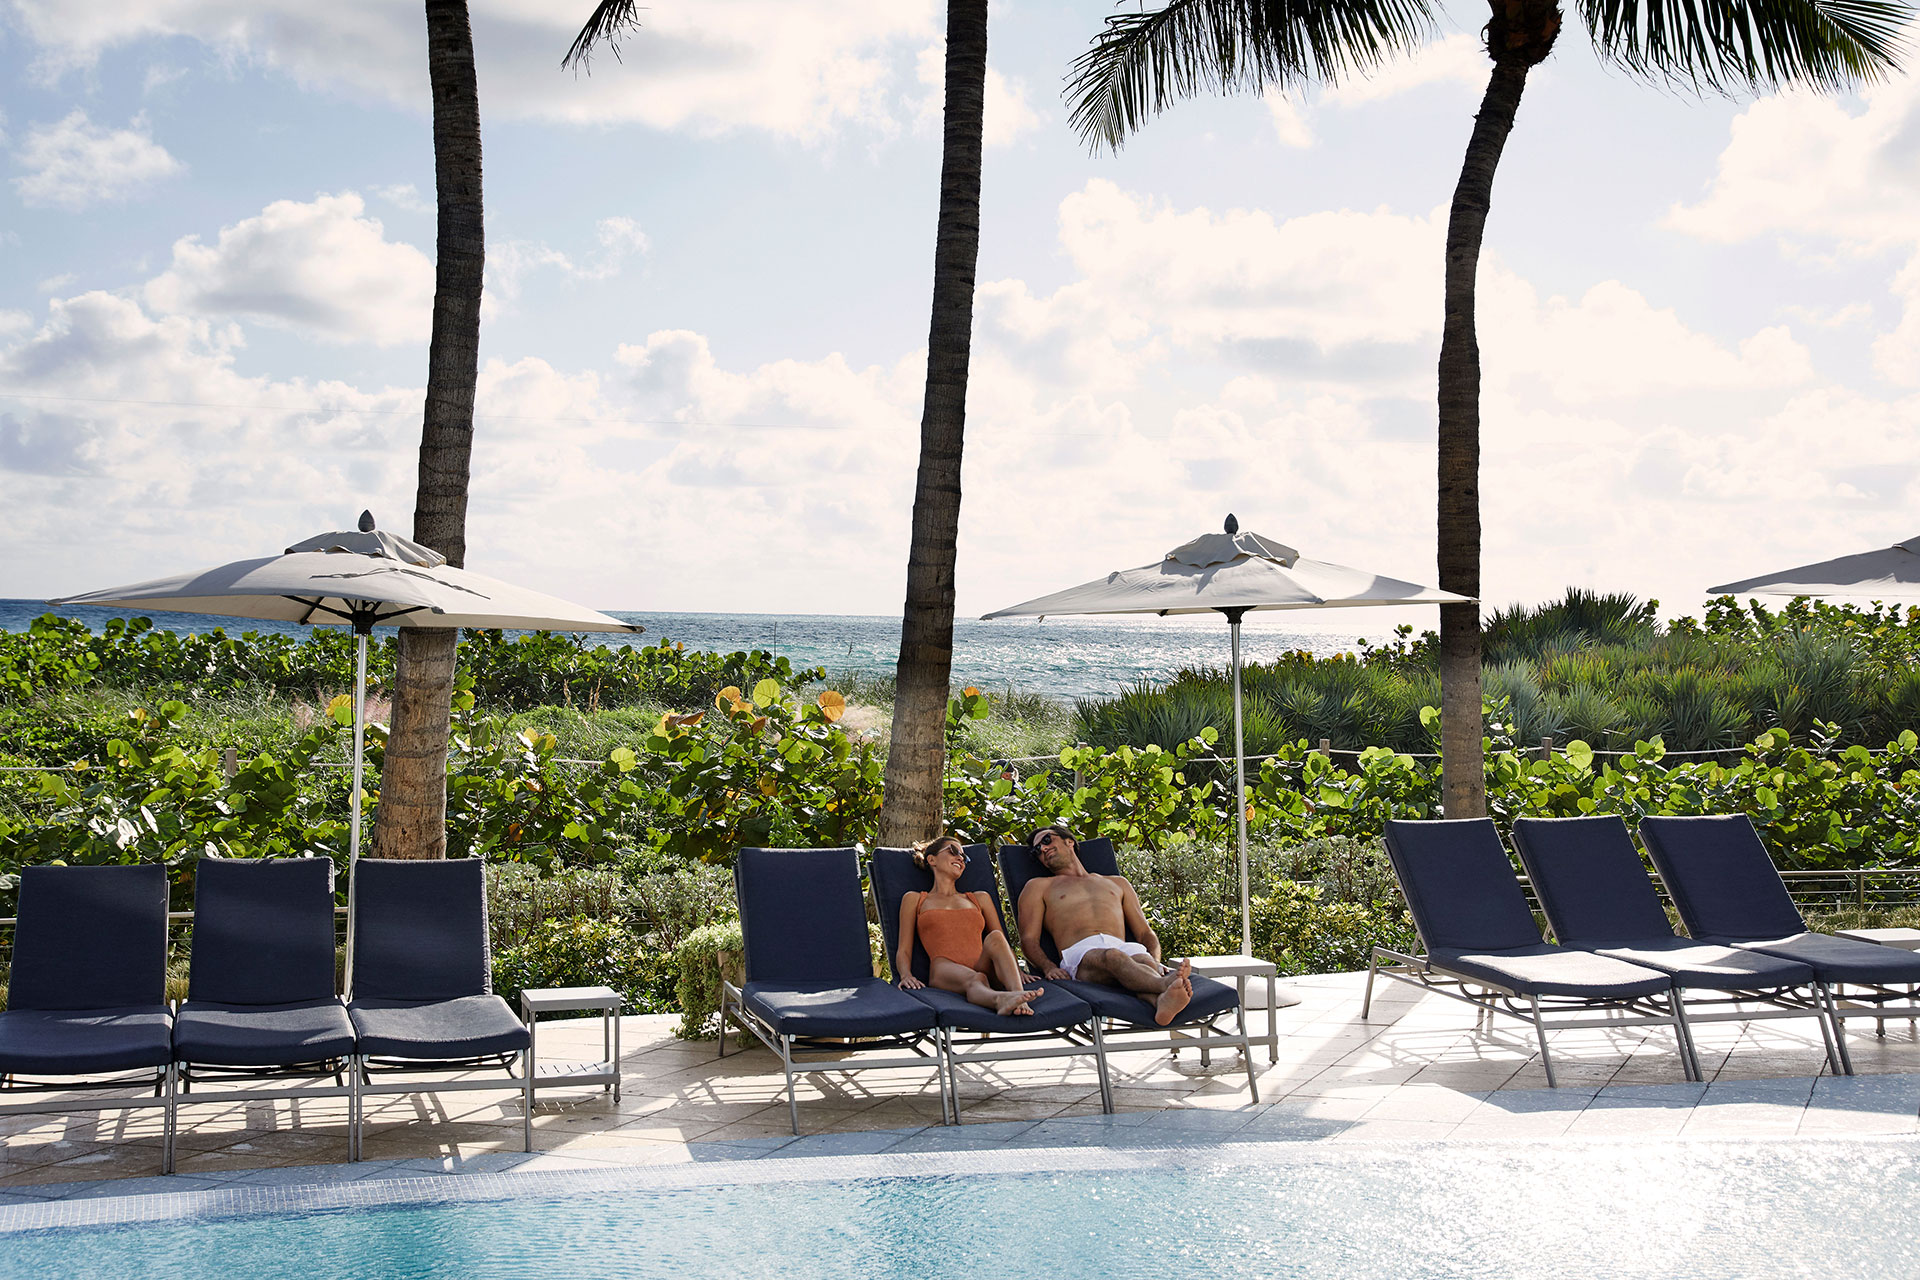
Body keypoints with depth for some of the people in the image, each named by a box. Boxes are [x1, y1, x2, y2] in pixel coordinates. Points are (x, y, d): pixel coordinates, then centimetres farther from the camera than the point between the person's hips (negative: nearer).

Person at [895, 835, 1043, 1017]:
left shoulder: (980, 899, 34)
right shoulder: (914, 900, 27)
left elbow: (1004, 943, 27)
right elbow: (904, 951, 17)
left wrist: (1017, 970, 5)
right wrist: (906, 975, -6)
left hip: (983, 967, 3)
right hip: (945, 970, -3)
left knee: (995, 937, -33)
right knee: (975, 980, -39)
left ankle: (1019, 997, -60)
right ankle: (1000, 1000, -74)